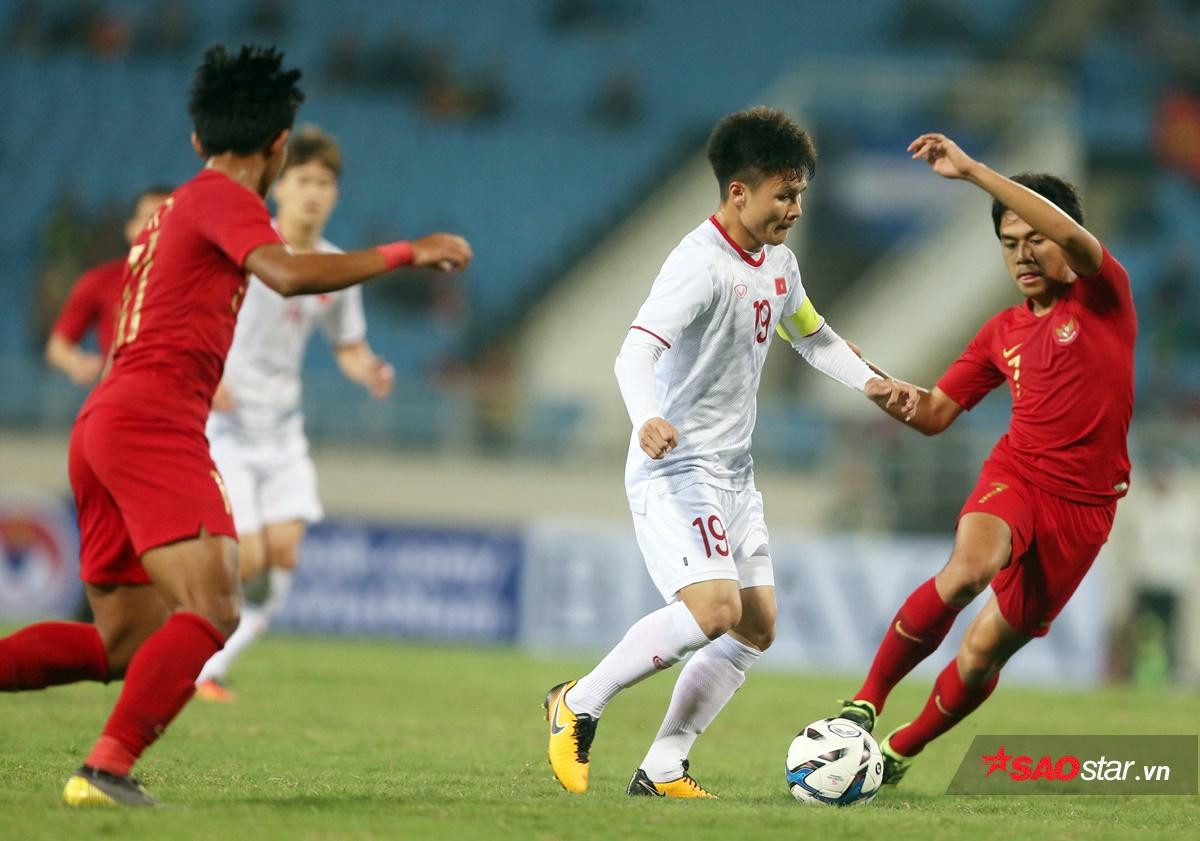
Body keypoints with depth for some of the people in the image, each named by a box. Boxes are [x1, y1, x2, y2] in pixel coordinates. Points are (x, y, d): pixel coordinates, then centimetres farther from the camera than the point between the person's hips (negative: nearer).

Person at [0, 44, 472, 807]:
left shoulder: (174, 209, 24)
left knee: (127, 643, 11)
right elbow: (287, 273, -22)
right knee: (212, 609, -19)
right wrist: (405, 254, -17)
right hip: (153, 420, -10)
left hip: (104, 423, 10)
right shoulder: (222, 198, -4)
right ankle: (107, 769, -30)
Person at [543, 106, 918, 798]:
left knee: (757, 628, 6)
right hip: (676, 470, -10)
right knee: (715, 609, -24)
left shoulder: (778, 262, 9)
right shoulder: (702, 264, -19)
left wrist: (869, 382, 12)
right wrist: (649, 418, -51)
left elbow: (812, 335, 28)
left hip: (733, 475, 10)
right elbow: (637, 350, -31)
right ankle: (580, 704, -7)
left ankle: (663, 769, 8)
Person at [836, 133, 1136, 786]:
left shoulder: (1103, 299, -2)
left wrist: (972, 171, -26)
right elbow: (935, 414, 16)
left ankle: (900, 750, 27)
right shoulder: (1001, 333, 11)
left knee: (985, 652, 3)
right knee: (969, 568, -33)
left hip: (1083, 505, -2)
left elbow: (1072, 234, -22)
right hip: (1015, 475, 2)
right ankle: (865, 703, -26)